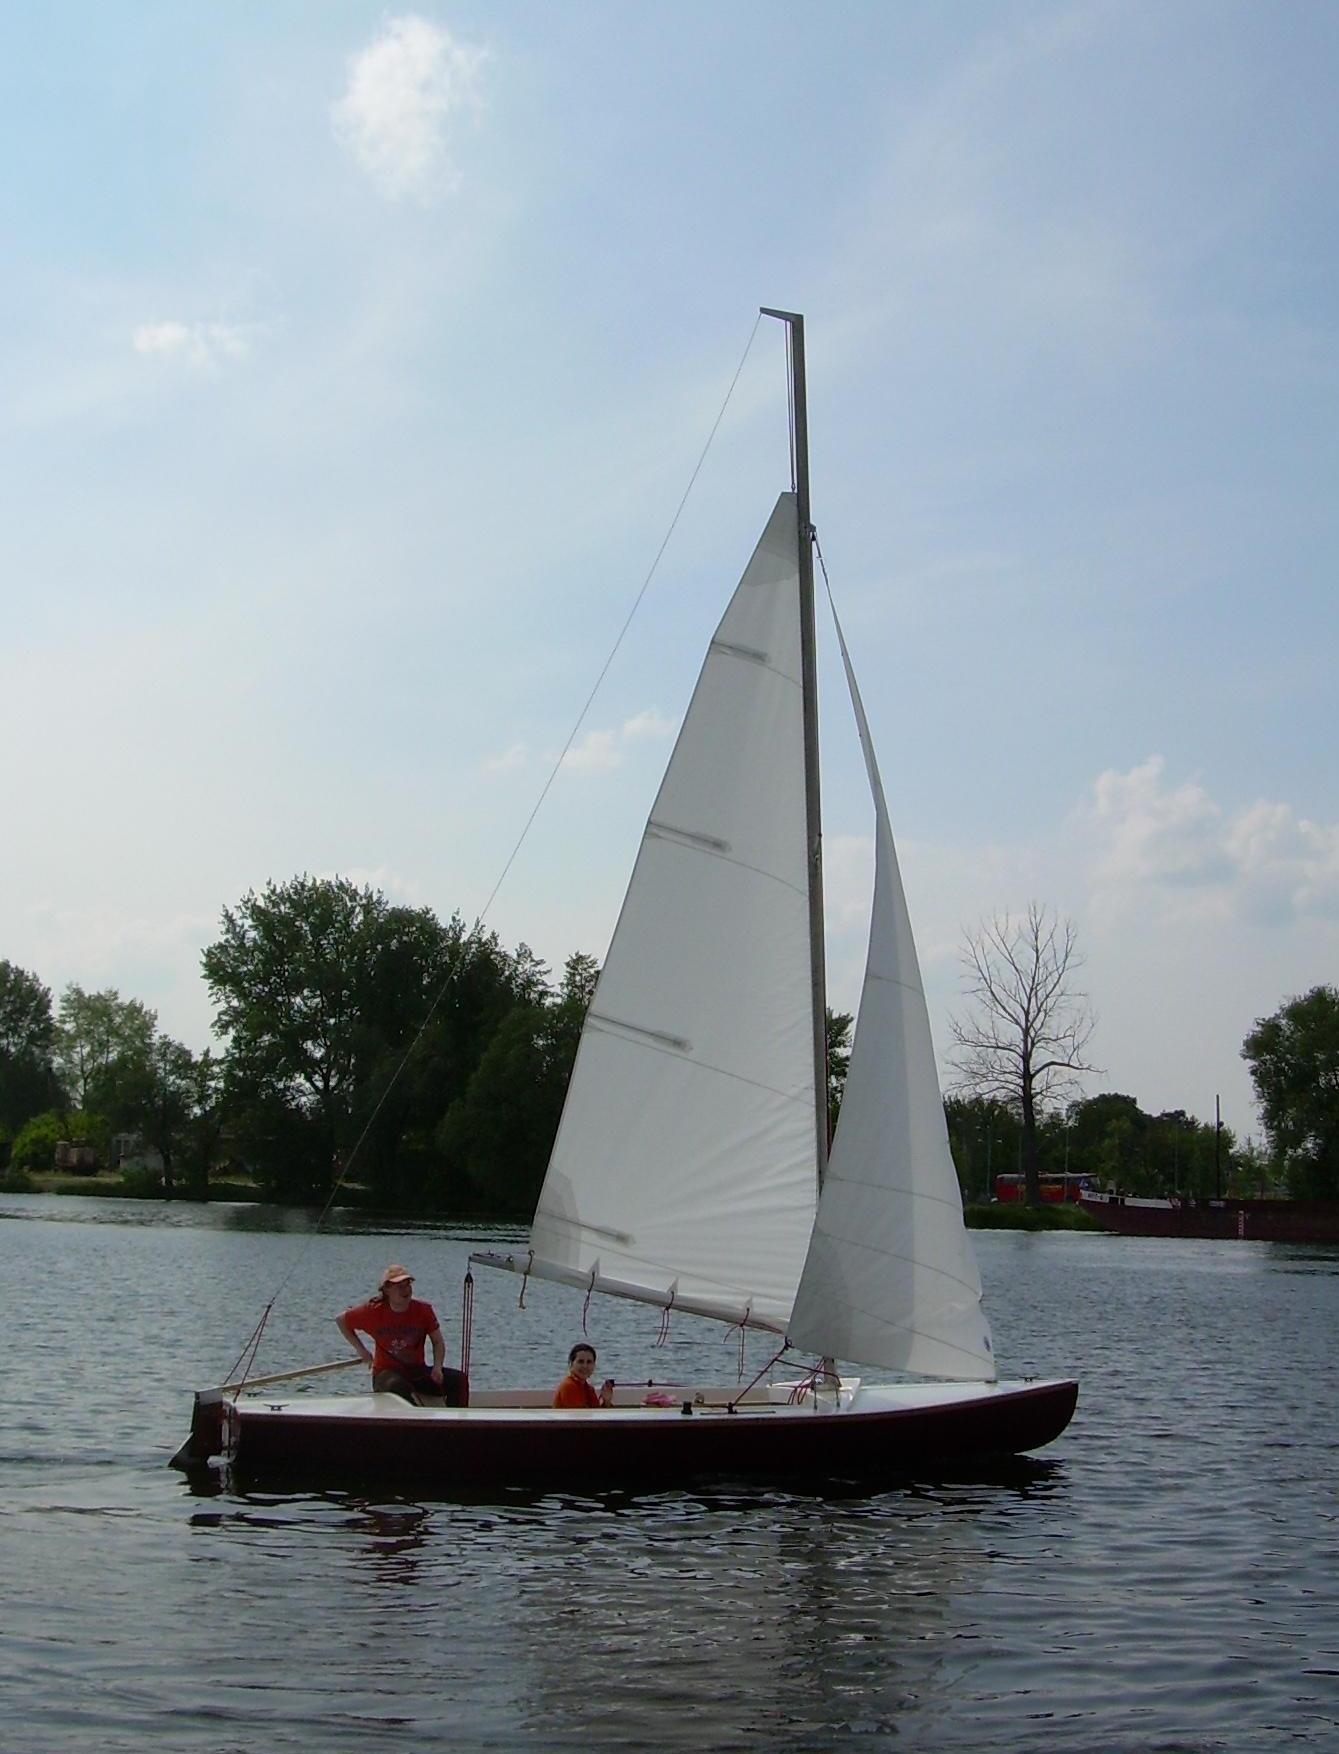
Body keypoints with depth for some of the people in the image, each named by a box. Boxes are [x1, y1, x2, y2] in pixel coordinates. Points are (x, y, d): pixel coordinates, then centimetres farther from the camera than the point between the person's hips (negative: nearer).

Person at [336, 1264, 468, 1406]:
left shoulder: (423, 1310, -3)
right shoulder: (373, 1312, -8)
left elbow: (438, 1342, 4)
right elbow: (341, 1320, 7)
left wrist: (437, 1368, -14)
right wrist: (360, 1349, 0)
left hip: (417, 1371, 3)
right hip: (386, 1373, -3)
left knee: (459, 1379, -18)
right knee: (398, 1386, -41)